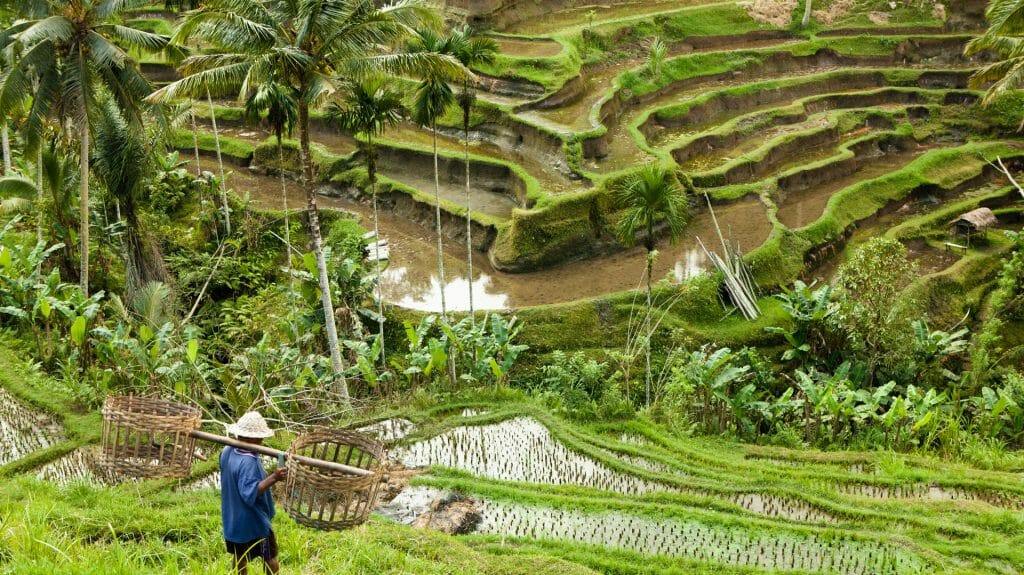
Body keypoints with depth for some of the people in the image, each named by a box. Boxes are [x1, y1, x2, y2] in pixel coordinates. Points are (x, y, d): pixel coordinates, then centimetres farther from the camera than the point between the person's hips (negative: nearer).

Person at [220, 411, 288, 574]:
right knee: (271, 561, 8)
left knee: (240, 559, 21)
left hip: (233, 520, 8)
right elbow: (250, 493, -37)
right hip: (254, 522, -8)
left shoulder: (227, 452, -3)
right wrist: (273, 478, -46)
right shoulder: (248, 462, -31)